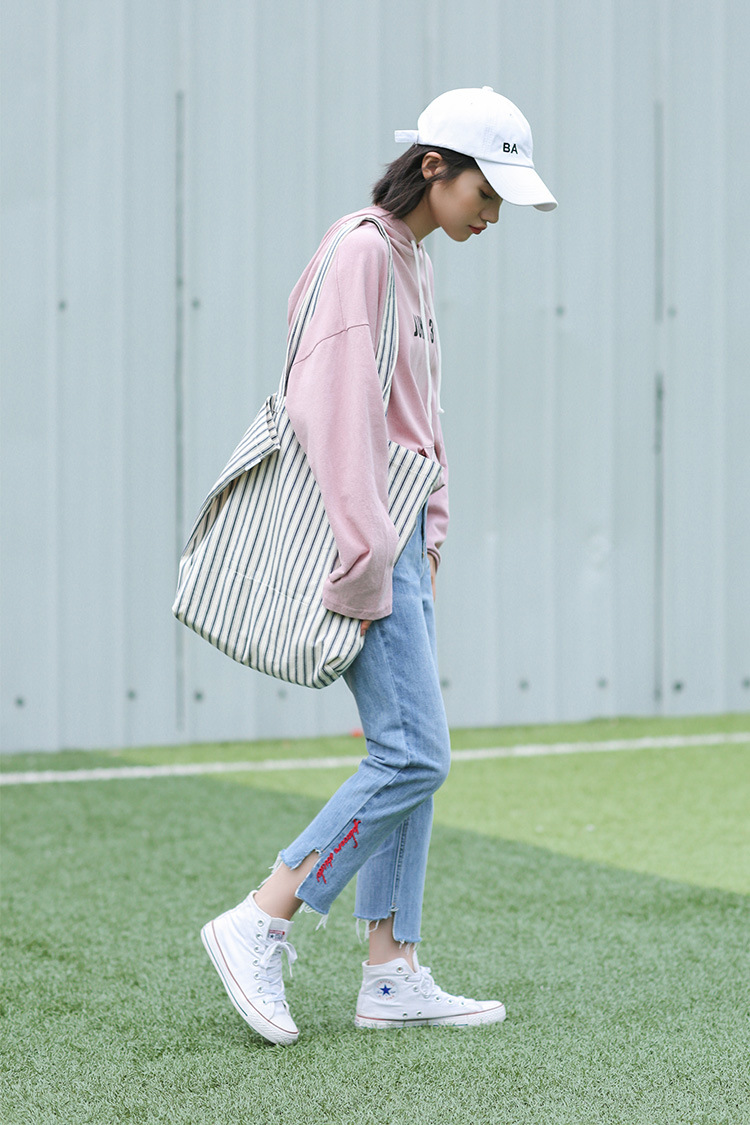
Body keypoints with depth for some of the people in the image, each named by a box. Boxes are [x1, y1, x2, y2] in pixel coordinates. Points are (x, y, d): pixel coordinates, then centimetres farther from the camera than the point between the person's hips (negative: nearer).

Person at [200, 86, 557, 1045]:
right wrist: (363, 564, -21)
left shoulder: (411, 262, 16)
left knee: (409, 757, 8)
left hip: (395, 540, 10)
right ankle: (258, 925, -4)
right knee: (413, 757, -11)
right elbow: (336, 411, -20)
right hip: (356, 537, -10)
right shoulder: (360, 252, -14)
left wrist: (425, 537, 17)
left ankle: (392, 976, 11)